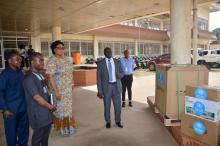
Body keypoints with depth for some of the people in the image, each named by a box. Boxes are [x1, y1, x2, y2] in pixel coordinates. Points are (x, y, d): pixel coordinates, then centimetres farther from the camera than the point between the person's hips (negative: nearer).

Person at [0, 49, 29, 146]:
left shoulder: (20, 72, 4)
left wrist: (26, 103, 10)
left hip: (23, 108, 6)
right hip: (11, 109, -5)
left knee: (24, 131, 18)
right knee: (11, 132, 12)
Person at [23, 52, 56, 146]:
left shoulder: (40, 75, 5)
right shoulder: (29, 78, -22)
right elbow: (37, 97, -24)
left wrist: (50, 105, 6)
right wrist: (50, 106, -14)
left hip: (46, 110, 8)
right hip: (38, 113, -8)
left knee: (46, 131, 23)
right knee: (38, 135, 11)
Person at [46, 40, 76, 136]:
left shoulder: (67, 59, 5)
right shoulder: (52, 61, -15)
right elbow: (50, 77, -18)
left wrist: (72, 85, 7)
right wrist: (56, 91, -20)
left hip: (68, 89, 6)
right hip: (59, 89, -6)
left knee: (68, 107, 17)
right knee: (60, 108, 8)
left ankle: (69, 126, 37)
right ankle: (63, 128, 28)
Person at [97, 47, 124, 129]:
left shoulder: (117, 62, 6)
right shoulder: (100, 63, -3)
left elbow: (122, 74, 9)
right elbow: (99, 78, -4)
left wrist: (119, 75, -16)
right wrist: (99, 91, -8)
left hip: (116, 86, 2)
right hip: (106, 86, -2)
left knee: (118, 105, 9)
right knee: (107, 106, 9)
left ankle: (118, 121, 29)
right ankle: (108, 122, 29)